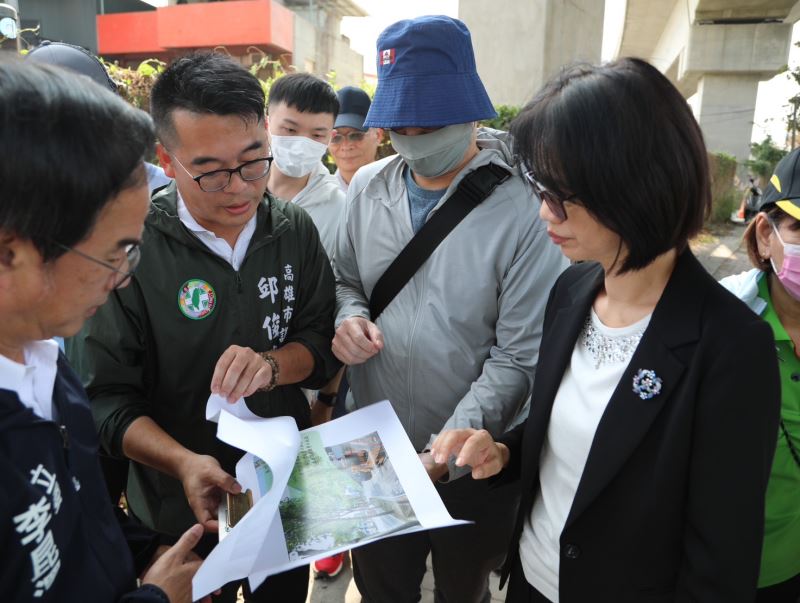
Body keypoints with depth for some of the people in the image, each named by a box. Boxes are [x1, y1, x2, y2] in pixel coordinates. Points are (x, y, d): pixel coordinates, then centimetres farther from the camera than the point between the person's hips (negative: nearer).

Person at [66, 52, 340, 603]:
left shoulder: (294, 230, -8)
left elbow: (324, 342, -5)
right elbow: (107, 399, -17)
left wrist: (271, 365, -24)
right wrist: (184, 464, -31)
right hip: (184, 513, -3)